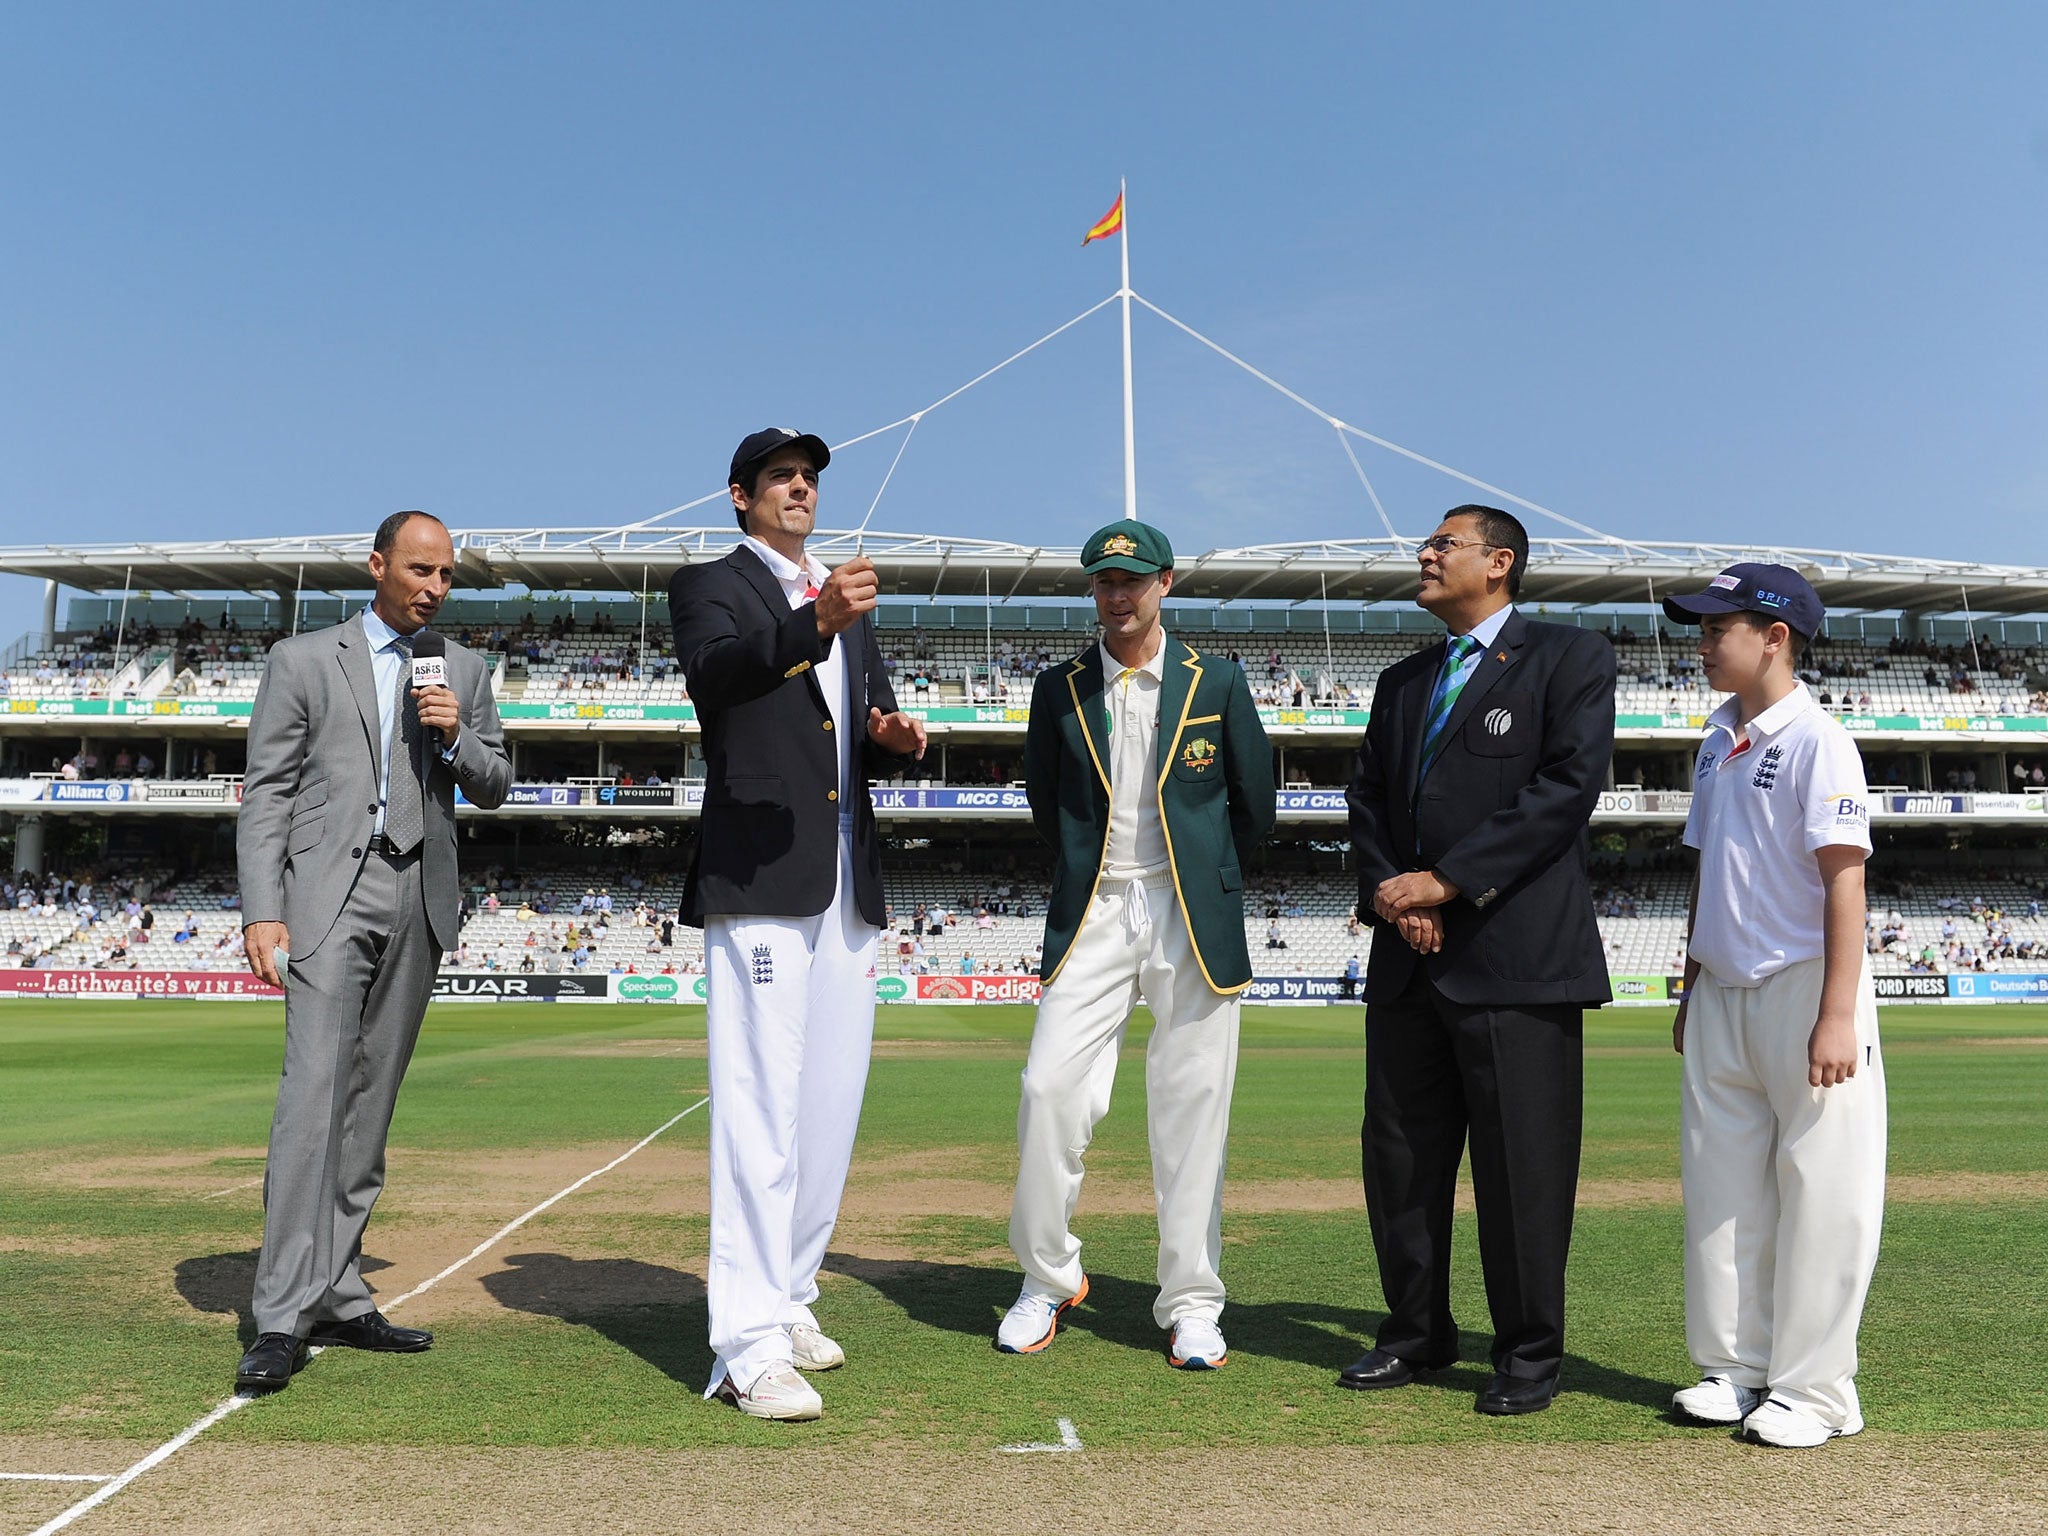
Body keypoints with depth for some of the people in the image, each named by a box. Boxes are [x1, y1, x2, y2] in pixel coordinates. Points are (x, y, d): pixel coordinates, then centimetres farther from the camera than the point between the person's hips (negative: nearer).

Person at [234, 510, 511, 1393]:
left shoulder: (463, 672, 16)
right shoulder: (303, 660, 5)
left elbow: (495, 788, 14)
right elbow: (265, 793, 0)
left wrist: (457, 738, -7)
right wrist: (260, 913, -10)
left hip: (419, 900, 4)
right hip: (330, 894, -4)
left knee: (370, 1102, 7)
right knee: (315, 1091, -14)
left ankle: (337, 1298, 15)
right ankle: (282, 1319, -13)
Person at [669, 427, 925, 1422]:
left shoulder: (849, 603, 23)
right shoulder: (709, 585, 3)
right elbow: (713, 673, -20)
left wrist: (893, 737, 0)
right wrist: (816, 623, -36)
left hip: (847, 887, 7)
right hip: (759, 880, -7)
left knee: (830, 1108, 11)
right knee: (760, 1113, -10)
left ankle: (790, 1299, 25)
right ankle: (749, 1347, -6)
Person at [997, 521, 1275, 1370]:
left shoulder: (1218, 684, 4)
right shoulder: (1059, 690, 7)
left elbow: (1254, 806, 11)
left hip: (1193, 917, -1)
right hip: (1092, 913, 1)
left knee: (1192, 1109, 1)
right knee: (1048, 1088, -7)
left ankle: (1191, 1306, 14)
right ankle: (1049, 1280, 14)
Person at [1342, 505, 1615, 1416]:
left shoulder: (1569, 658, 1)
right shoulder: (1402, 683, 21)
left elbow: (1568, 785, -11)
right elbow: (1369, 800, 16)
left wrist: (1446, 880, -15)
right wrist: (1387, 889, -5)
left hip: (1517, 957, -6)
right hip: (1410, 960, 6)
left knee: (1522, 1164, 0)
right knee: (1399, 1156, 11)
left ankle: (1529, 1355, 16)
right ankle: (1418, 1333, 26)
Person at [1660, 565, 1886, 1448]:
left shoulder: (1816, 741, -11)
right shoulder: (1719, 739, 13)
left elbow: (1844, 882, -17)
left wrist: (1837, 1016, -22)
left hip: (1803, 991, -8)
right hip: (1724, 996, 8)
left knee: (1818, 1192, 1)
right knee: (1720, 1189, 12)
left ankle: (1813, 1389, 13)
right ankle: (1736, 1368, 24)